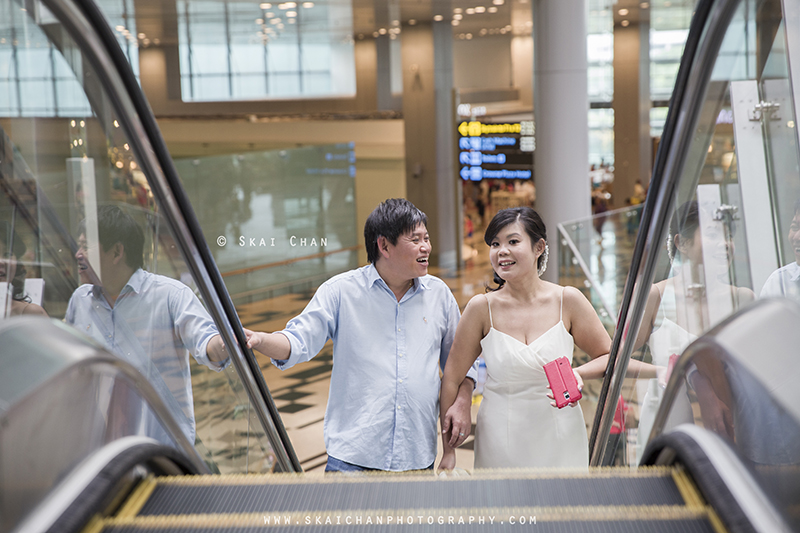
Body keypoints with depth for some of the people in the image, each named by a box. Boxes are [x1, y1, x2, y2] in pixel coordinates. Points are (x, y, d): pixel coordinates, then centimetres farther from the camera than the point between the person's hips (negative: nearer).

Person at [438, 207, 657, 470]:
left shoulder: (568, 300, -5)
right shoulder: (482, 307, -8)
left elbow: (608, 356, 6)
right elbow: (452, 378, -2)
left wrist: (578, 374, -16)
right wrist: (448, 452, -1)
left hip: (561, 441, 1)